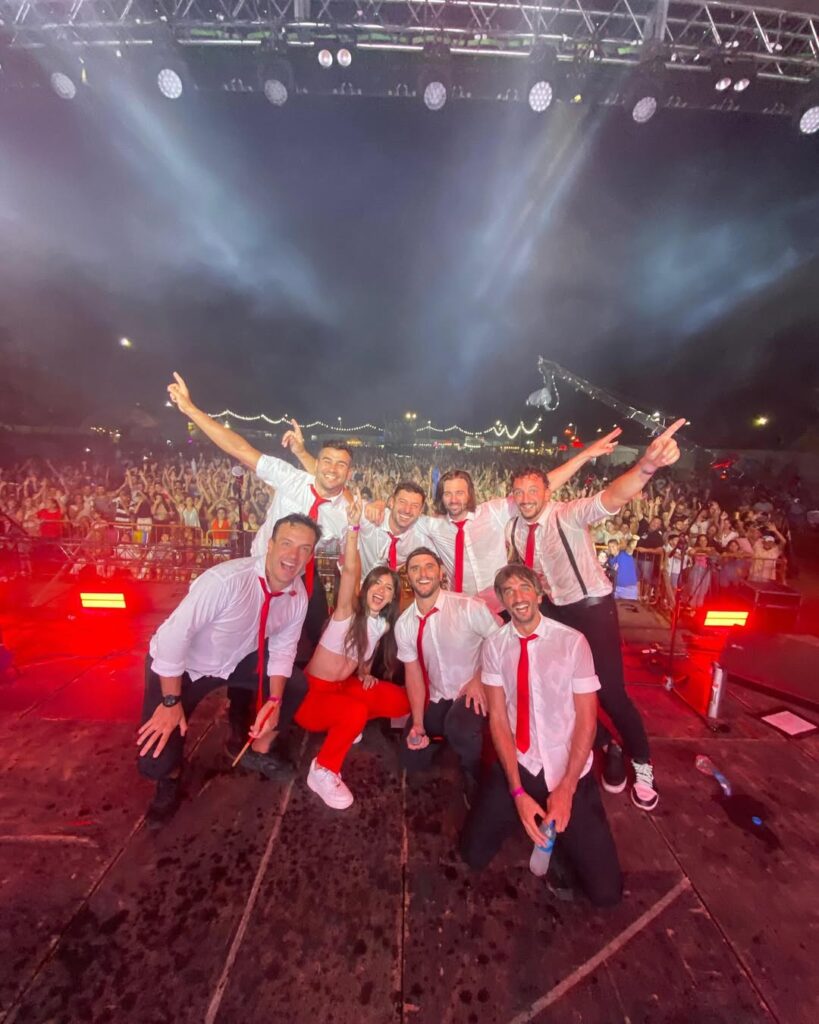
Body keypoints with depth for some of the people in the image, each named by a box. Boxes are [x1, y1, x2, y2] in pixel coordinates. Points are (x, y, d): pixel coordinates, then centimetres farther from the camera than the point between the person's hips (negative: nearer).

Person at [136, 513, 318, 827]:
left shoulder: (298, 597, -17)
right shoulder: (226, 580, -38)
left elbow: (283, 648, -4)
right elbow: (174, 635, -30)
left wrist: (274, 700, -14)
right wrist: (171, 702, -21)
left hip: (236, 659, 5)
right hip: (182, 664, -5)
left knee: (295, 686, -2)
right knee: (156, 761, -12)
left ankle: (259, 752, 26)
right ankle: (170, 777, 28)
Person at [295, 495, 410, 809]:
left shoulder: (384, 624, -1)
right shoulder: (349, 611, -19)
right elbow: (349, 571, -38)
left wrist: (365, 672, -2)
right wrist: (354, 527, -50)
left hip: (346, 687, 6)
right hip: (313, 691, -6)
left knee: (400, 702, -7)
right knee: (356, 712, -34)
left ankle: (347, 722, 12)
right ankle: (322, 771, -8)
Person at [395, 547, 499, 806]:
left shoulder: (468, 607, -22)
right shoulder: (404, 624, -7)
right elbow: (413, 673, -2)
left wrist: (480, 680, -18)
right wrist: (418, 724, -8)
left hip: (473, 693, -4)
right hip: (436, 699, 5)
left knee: (459, 727, -33)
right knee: (412, 759, 3)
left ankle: (475, 781, 0)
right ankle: (446, 735, 32)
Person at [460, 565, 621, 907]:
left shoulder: (573, 642, -16)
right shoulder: (494, 646, -10)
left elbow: (587, 719, -10)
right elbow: (497, 718, -7)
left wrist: (566, 789, -13)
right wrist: (518, 792, -13)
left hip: (567, 767, -1)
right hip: (516, 764, 1)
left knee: (605, 890, -4)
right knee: (474, 855, 0)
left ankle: (554, 818, 23)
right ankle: (525, 809, 26)